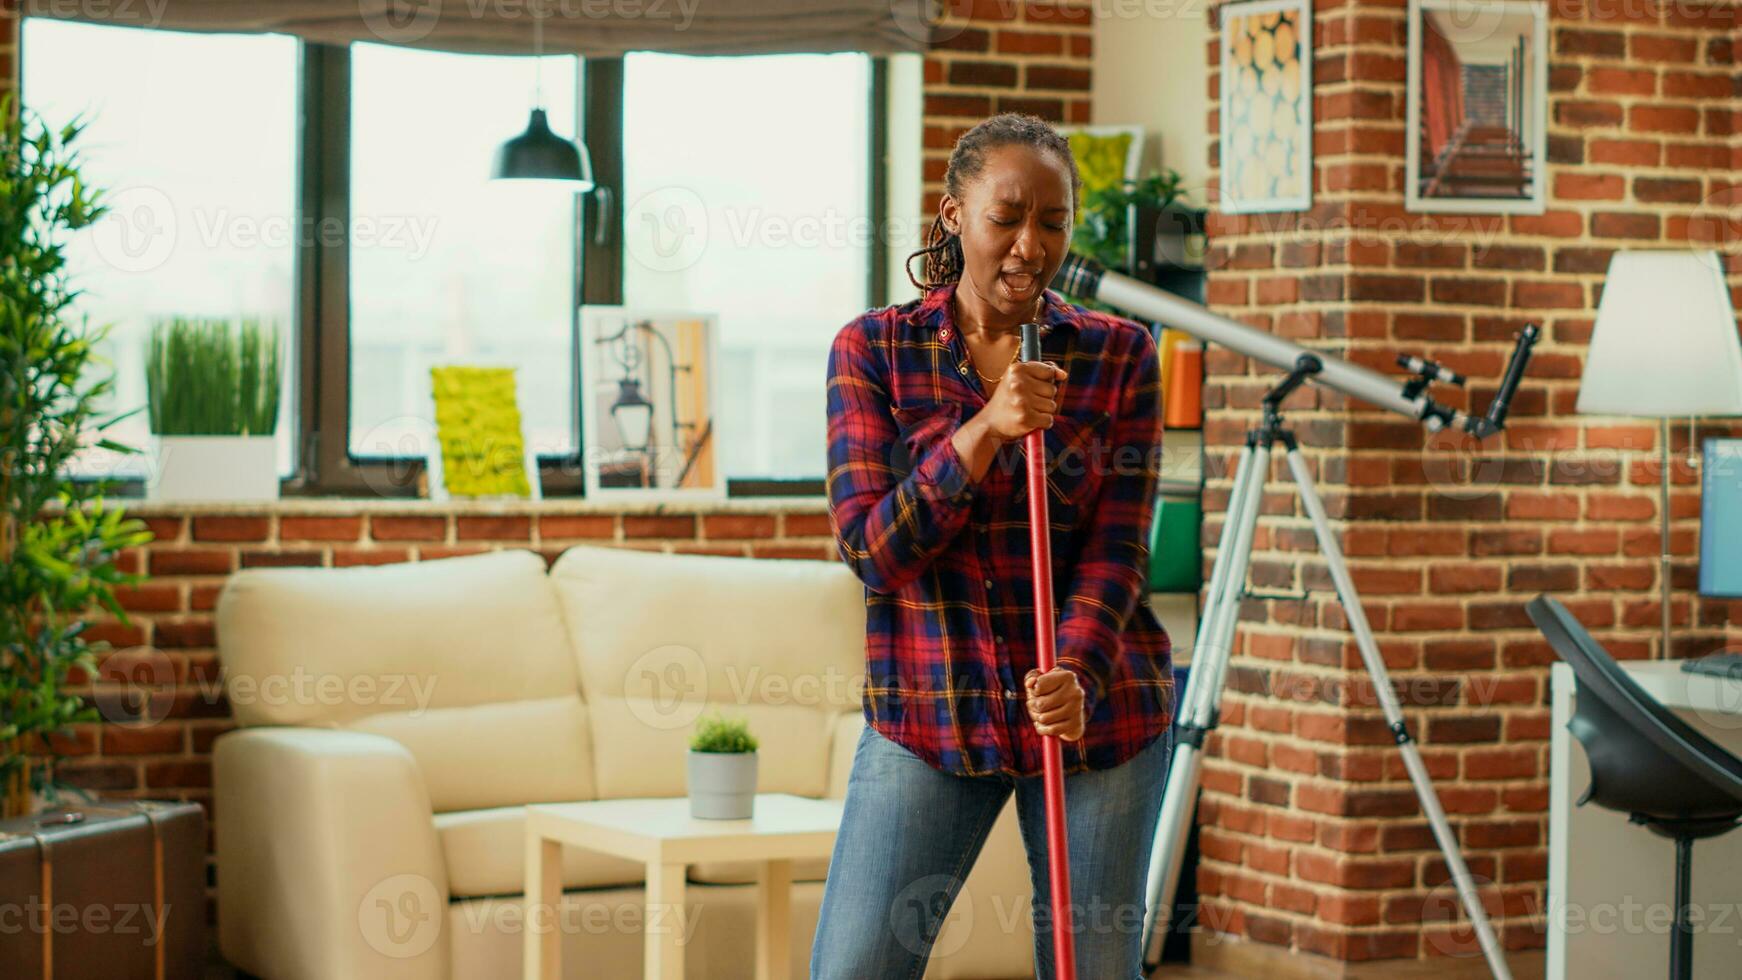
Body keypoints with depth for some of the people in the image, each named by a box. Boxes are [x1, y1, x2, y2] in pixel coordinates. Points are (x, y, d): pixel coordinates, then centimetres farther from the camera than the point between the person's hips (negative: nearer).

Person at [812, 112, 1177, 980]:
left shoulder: (1120, 355, 1)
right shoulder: (871, 350, -1)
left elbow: (1118, 549, -5)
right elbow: (868, 548, -9)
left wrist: (1075, 672, -23)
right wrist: (983, 431, -21)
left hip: (1096, 707, 1)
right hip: (927, 712, 0)